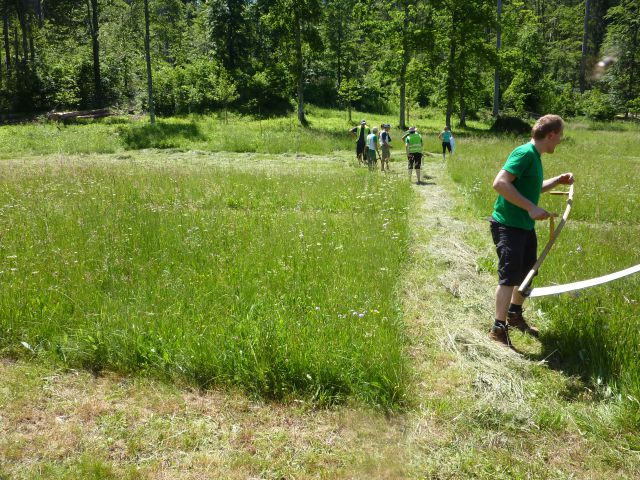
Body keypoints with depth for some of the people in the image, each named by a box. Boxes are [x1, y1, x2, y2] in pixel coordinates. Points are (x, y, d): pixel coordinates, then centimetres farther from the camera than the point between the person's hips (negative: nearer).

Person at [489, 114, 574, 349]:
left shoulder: (534, 156, 12)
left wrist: (557, 180, 17)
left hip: (525, 225, 10)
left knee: (527, 271, 19)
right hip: (507, 225, -10)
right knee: (510, 276, -6)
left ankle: (515, 315, 38)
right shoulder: (524, 153, -18)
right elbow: (500, 183, -29)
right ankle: (498, 329, 6)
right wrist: (531, 208, -28)